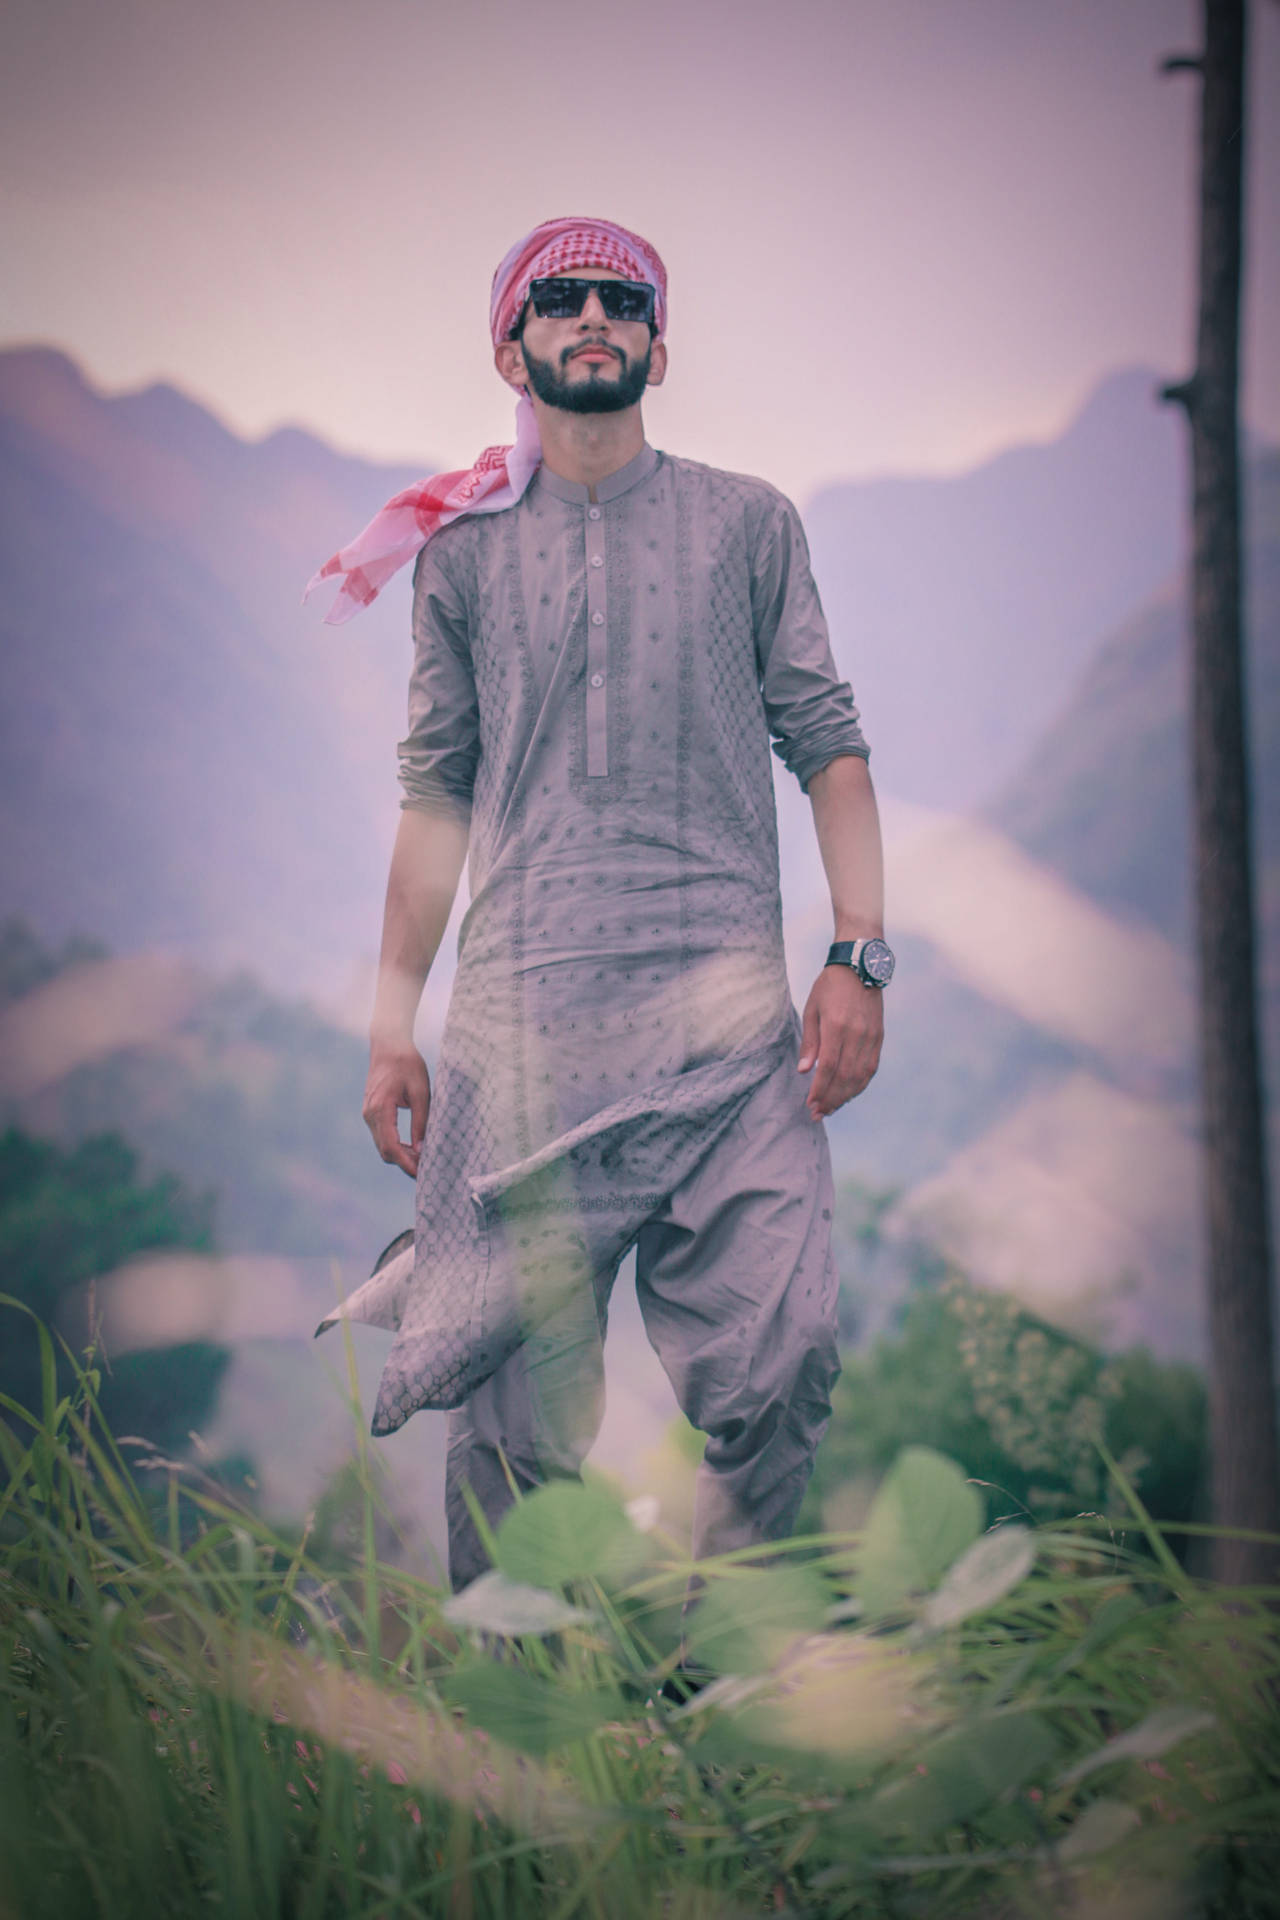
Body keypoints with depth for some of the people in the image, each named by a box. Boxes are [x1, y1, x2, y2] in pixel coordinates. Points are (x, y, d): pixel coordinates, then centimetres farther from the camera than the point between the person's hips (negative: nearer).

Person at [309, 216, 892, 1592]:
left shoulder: (747, 522, 13)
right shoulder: (462, 549, 15)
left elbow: (827, 745, 10)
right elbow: (436, 794, 15)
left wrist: (859, 955, -2)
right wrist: (392, 1019, 9)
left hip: (727, 1005, 0)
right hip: (521, 1015, 0)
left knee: (776, 1380, -8)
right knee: (517, 1406, -1)